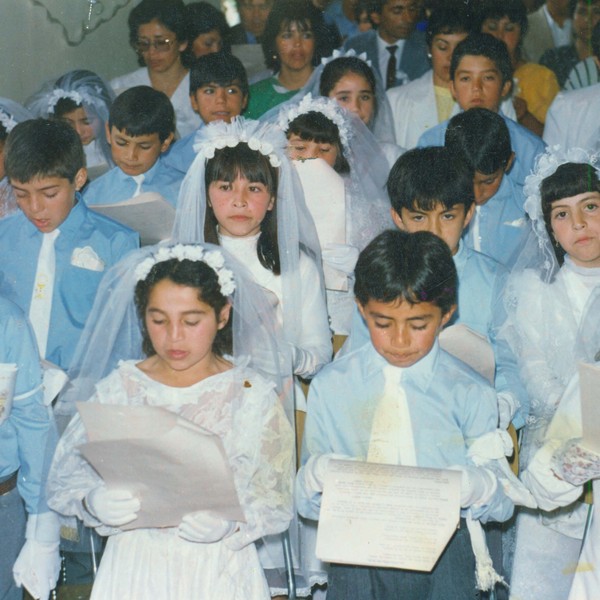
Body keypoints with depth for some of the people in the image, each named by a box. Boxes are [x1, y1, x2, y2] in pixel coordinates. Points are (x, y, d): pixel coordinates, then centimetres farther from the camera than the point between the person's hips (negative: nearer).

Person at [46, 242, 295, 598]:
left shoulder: (254, 394, -2)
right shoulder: (119, 388, 2)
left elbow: (276, 504, -6)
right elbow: (66, 479, -2)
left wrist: (229, 524, -25)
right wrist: (93, 502, -23)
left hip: (219, 571, -1)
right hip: (136, 567, 1)